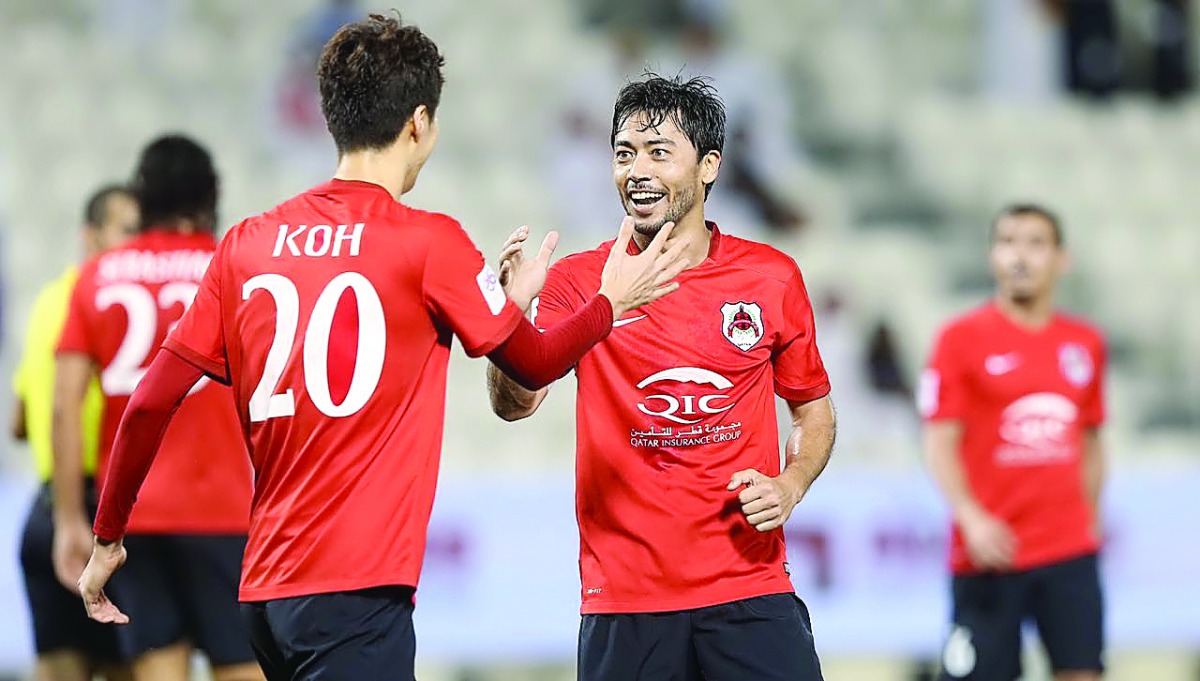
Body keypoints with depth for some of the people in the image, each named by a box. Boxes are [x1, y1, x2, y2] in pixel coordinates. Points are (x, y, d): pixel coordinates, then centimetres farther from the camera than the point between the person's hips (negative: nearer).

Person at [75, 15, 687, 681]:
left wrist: (107, 538, 19)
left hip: (265, 589, 6)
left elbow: (150, 404, 8)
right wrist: (611, 301, 29)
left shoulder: (246, 244, 8)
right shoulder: (428, 242, -4)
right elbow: (533, 364, 11)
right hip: (355, 591, -6)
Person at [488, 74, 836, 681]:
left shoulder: (772, 278, 7)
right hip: (624, 597, -1)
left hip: (749, 591, 1)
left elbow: (813, 409, 18)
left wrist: (788, 487, -2)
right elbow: (515, 404, -8)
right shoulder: (579, 282, 3)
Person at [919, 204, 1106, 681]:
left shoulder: (1085, 344, 10)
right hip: (991, 550, -3)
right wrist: (970, 516, -20)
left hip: (1071, 552, 4)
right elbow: (940, 441, -7)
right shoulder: (962, 337, -3)